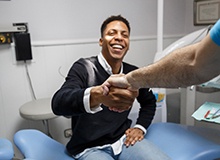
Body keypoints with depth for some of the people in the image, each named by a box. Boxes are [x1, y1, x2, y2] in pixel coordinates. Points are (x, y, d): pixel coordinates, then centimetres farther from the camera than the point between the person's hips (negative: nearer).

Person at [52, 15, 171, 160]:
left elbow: (149, 101, 21)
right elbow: (58, 103, -32)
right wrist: (97, 95, -51)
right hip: (89, 148, -4)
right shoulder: (84, 68, -13)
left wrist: (140, 127, 4)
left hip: (123, 139, 5)